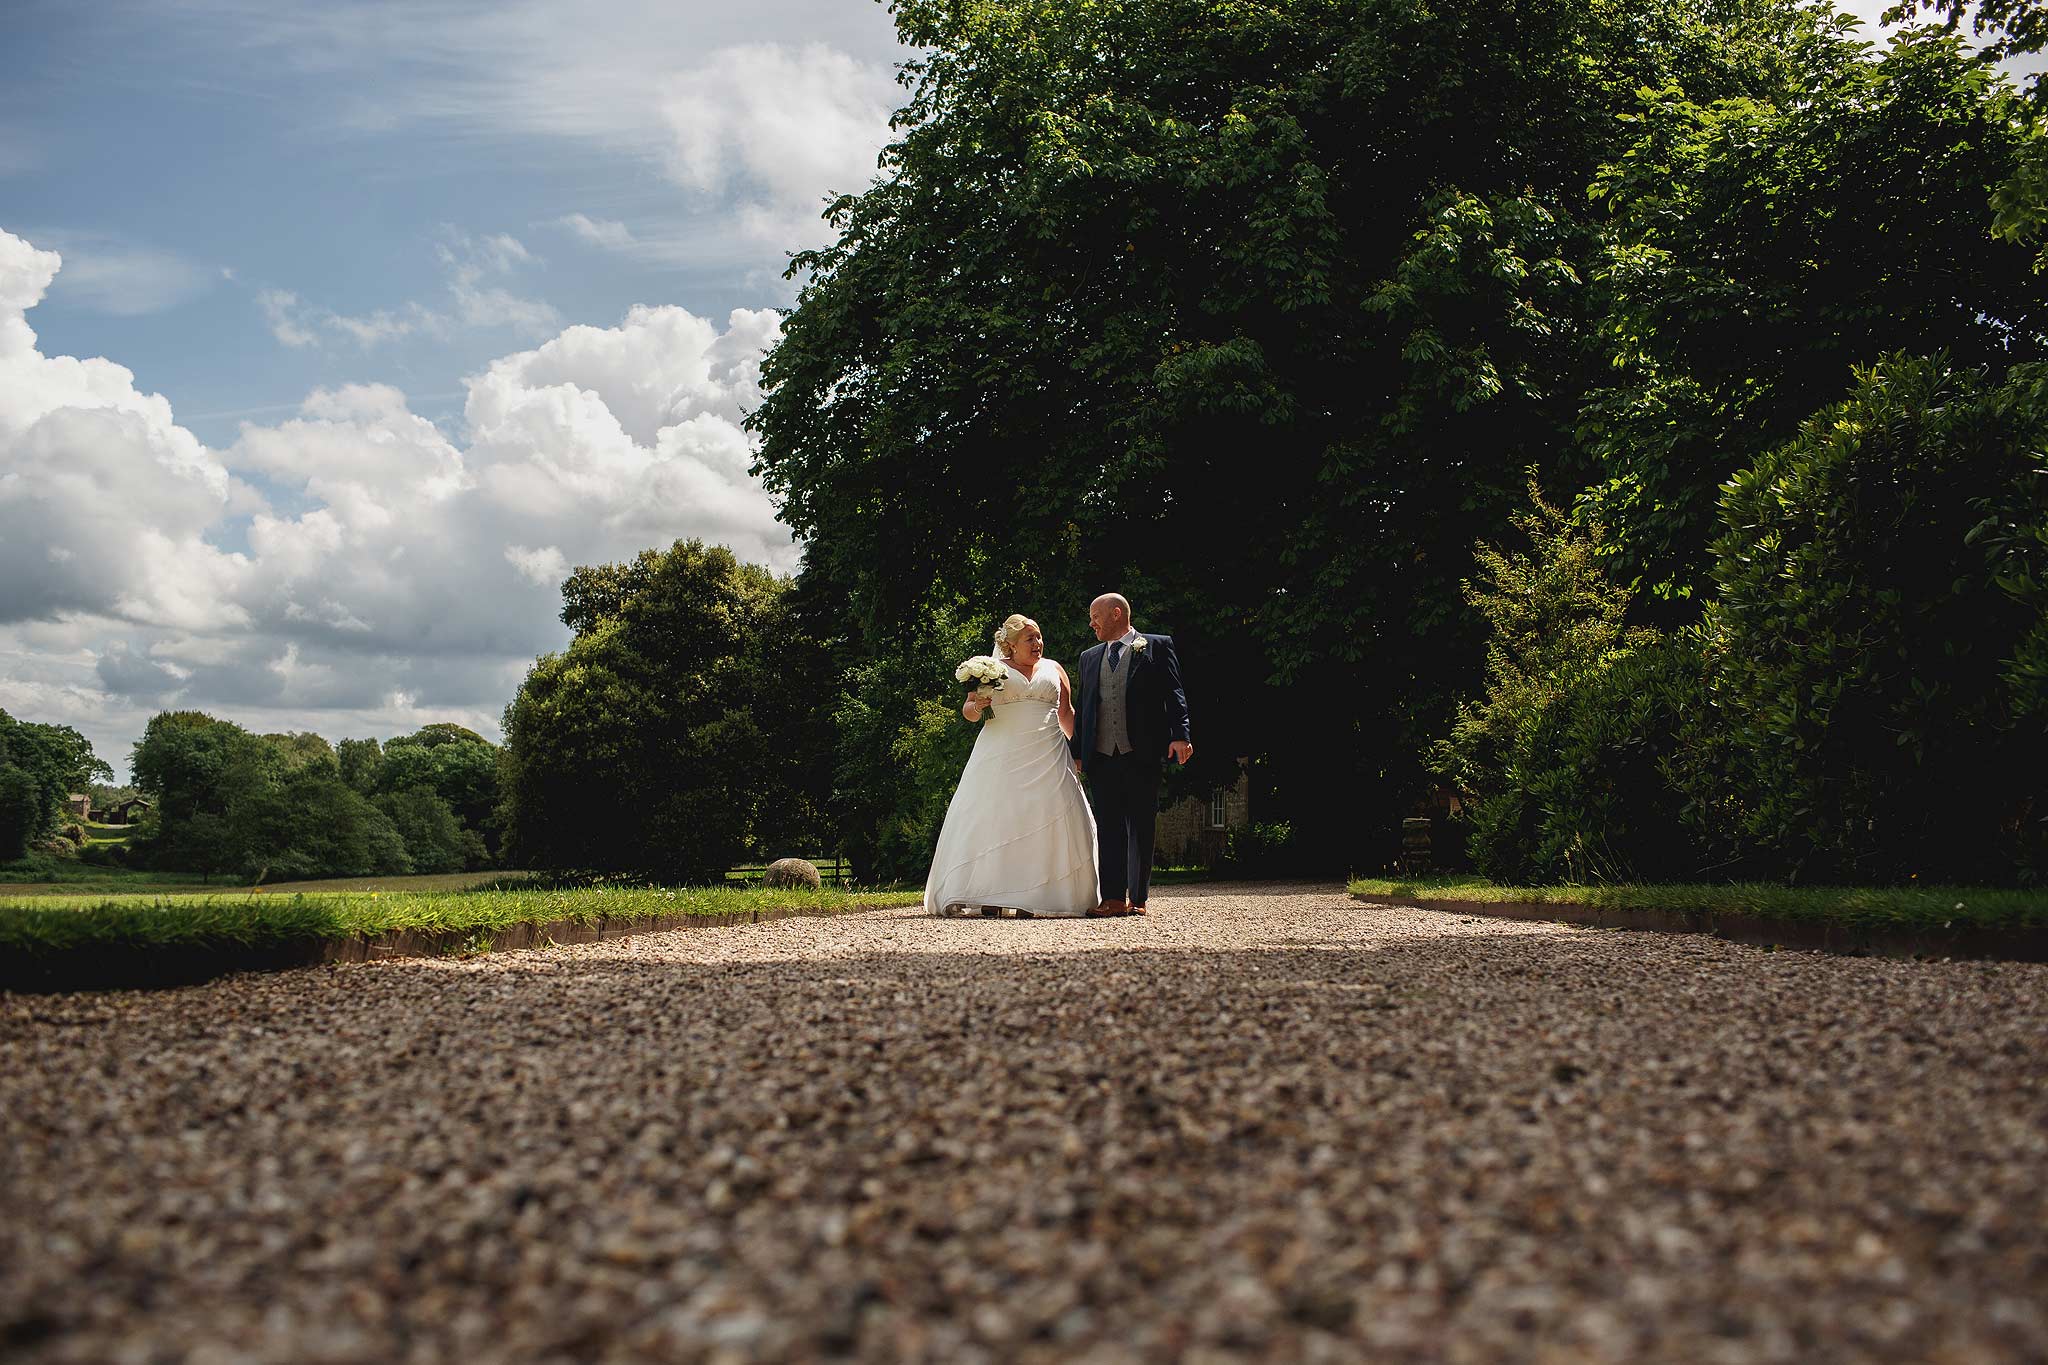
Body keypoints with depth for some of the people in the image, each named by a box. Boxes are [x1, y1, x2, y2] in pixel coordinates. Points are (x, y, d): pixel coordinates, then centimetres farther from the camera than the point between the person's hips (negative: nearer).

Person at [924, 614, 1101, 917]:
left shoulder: (1053, 669, 17)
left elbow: (1066, 713, 19)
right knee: (992, 820, -7)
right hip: (1002, 759, -2)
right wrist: (976, 706, -14)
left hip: (1047, 760, 2)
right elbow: (969, 710, 8)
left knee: (1047, 823, -7)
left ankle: (1044, 895, -5)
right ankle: (981, 894, -6)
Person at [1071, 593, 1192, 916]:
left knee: (1141, 828, 0)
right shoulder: (1089, 657, 19)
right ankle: (1113, 898, 2)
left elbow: (1174, 694, -1)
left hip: (1142, 754, -4)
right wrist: (1076, 751, 14)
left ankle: (1138, 899, 5)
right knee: (1108, 828, 1)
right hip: (1101, 756, 4)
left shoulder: (1157, 647, 6)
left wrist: (1179, 735, -13)